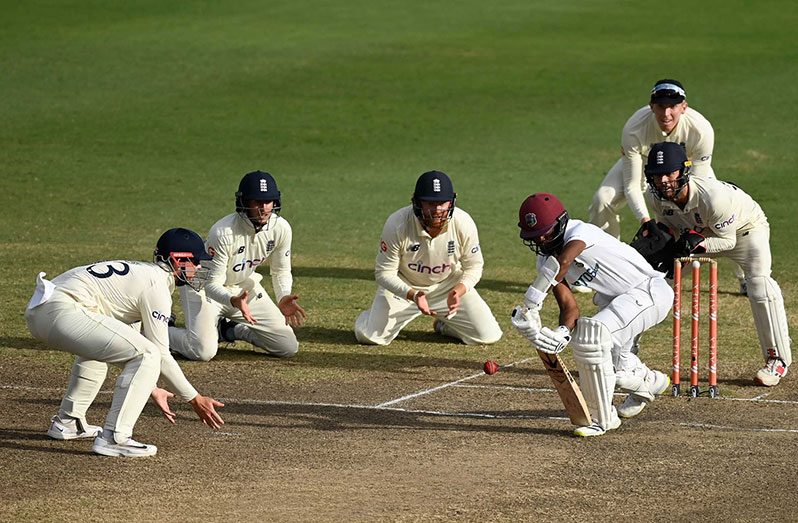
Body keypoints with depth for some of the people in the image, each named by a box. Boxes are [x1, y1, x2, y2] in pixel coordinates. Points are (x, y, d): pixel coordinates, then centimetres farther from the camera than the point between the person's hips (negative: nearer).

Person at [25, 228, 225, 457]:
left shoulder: (140, 272, 26)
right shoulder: (156, 286, -2)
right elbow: (161, 354, -4)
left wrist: (151, 389, 35)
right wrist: (195, 399, 1)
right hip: (62, 312, -11)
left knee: (100, 347, 38)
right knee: (147, 355, -12)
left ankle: (67, 422, 34)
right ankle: (113, 437, -16)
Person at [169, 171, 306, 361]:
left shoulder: (281, 228, -16)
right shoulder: (223, 232, -32)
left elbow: (281, 272, 0)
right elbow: (212, 284, -28)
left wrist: (284, 298, -22)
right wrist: (234, 301, -49)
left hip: (244, 286, 6)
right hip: (203, 286, -6)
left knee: (288, 347, -1)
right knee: (203, 352, -26)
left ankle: (230, 329, 21)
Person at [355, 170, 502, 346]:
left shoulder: (464, 224, -23)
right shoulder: (397, 225, -29)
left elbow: (473, 267, -8)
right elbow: (384, 273, -20)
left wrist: (458, 291, -29)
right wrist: (413, 295, -36)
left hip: (449, 284, 2)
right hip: (403, 287, -2)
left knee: (488, 336, -10)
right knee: (370, 336, -18)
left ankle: (444, 324, 22)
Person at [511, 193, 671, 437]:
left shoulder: (579, 231, -23)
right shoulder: (545, 260, 1)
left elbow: (562, 262, -44)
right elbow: (569, 307, -5)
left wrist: (531, 305, -44)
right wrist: (562, 334, -27)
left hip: (648, 290, -9)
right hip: (613, 299, 9)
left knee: (591, 337, -26)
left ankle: (602, 417, -14)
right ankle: (649, 382, 41)